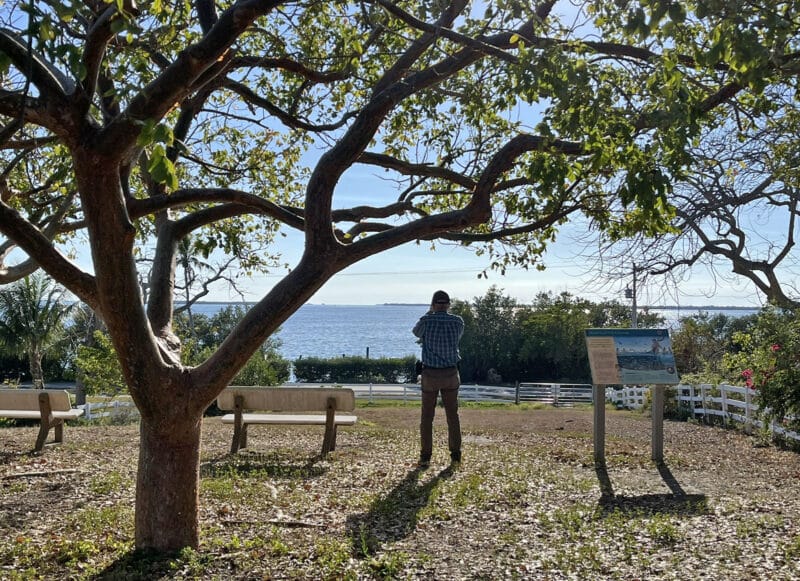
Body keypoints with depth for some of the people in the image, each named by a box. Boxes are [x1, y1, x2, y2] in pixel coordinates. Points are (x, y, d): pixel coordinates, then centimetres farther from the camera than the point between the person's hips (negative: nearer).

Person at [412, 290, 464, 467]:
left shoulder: (426, 320, -9)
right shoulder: (458, 321, -3)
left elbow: (416, 332, 13)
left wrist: (429, 313, 19)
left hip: (430, 374, -2)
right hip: (451, 374, 2)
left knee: (427, 416, 5)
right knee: (453, 415, 12)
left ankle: (425, 456, 4)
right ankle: (455, 454, 15)